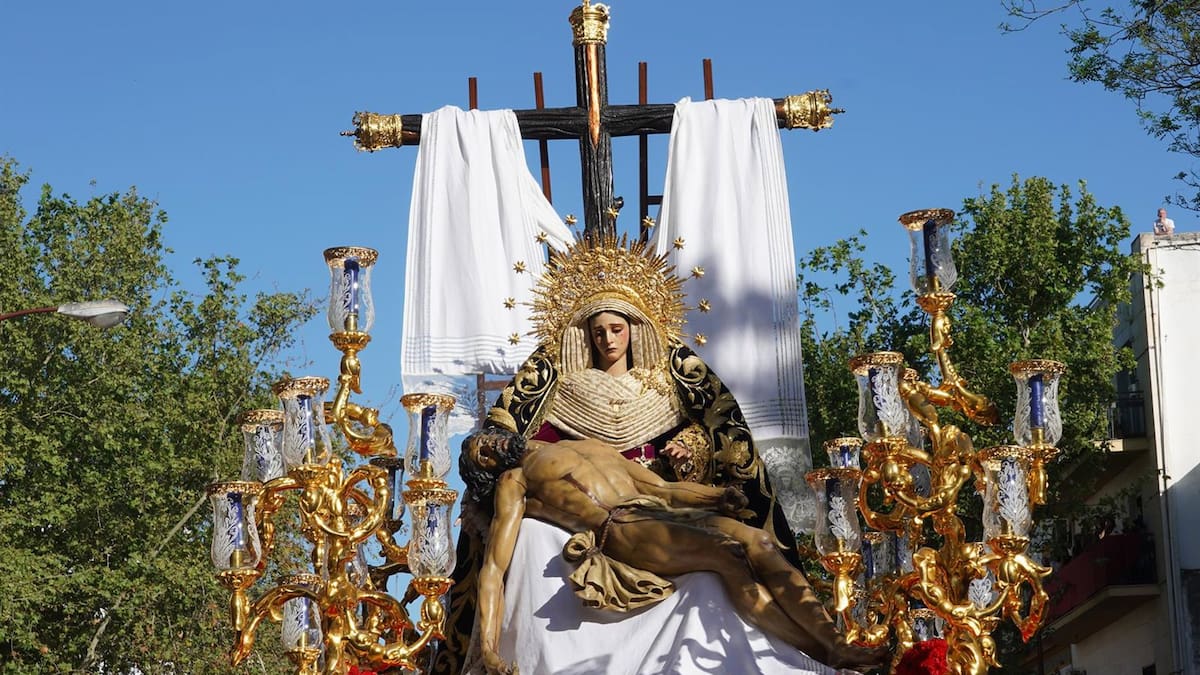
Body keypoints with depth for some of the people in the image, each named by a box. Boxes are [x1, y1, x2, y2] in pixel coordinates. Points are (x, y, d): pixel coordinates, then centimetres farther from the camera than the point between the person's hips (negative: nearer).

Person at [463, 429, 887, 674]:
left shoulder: (588, 446, 34)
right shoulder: (513, 482, 16)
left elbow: (664, 488, 30)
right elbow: (493, 568, 3)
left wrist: (718, 496, 9)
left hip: (665, 513, 5)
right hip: (620, 532, -5)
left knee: (754, 541, -24)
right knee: (731, 555, -29)